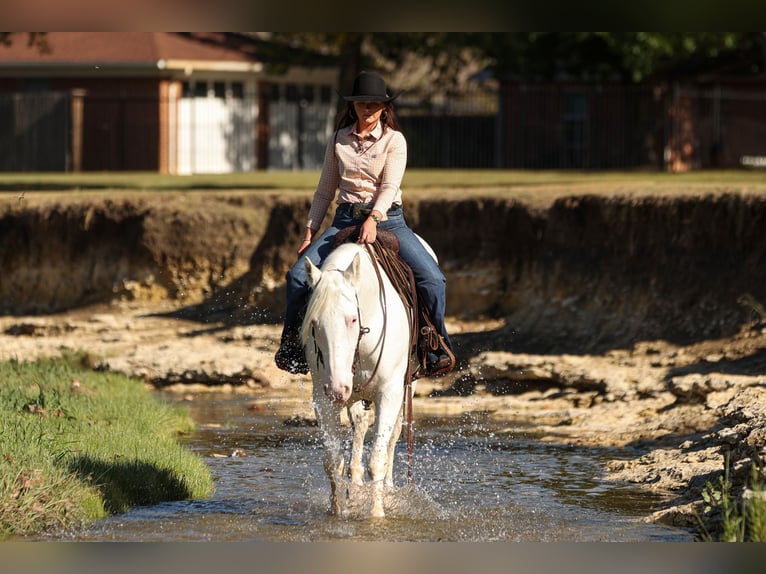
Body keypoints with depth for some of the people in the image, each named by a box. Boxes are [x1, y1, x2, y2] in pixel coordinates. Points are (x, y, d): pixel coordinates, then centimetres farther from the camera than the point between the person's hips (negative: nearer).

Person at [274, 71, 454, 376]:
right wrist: (310, 231, 9)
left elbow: (390, 185, -14)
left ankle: (437, 348, -4)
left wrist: (374, 219, -31)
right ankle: (291, 346, 0)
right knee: (298, 276, -17)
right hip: (346, 219, 2)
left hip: (387, 218, -2)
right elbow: (325, 191, 15)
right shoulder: (339, 140, 9)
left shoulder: (394, 140, -1)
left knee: (432, 279, -22)